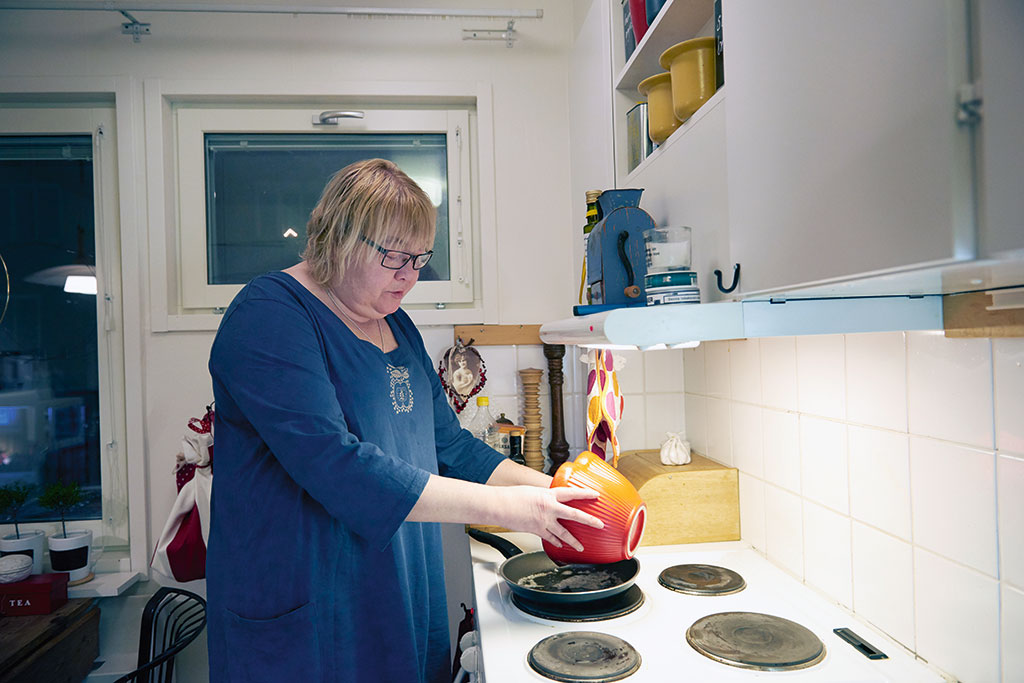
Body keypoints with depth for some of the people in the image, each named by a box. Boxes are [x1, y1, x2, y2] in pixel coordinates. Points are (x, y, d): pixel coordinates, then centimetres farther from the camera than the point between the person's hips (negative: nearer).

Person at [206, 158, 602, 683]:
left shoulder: (396, 325, 8)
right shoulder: (271, 316, -18)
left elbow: (450, 446, 10)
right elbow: (337, 467, -29)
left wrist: (544, 487, -4)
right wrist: (505, 506, -26)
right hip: (301, 618, -7)